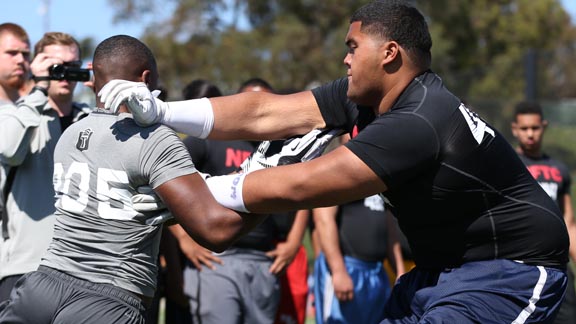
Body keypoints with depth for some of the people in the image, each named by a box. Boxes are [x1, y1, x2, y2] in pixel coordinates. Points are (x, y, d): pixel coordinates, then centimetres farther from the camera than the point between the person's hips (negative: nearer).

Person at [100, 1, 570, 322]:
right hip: (444, 266, 10)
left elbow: (299, 187, -27)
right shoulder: (366, 98, 1)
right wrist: (160, 112, -7)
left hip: (510, 272, -10)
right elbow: (266, 115, 0)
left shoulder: (417, 125, -29)